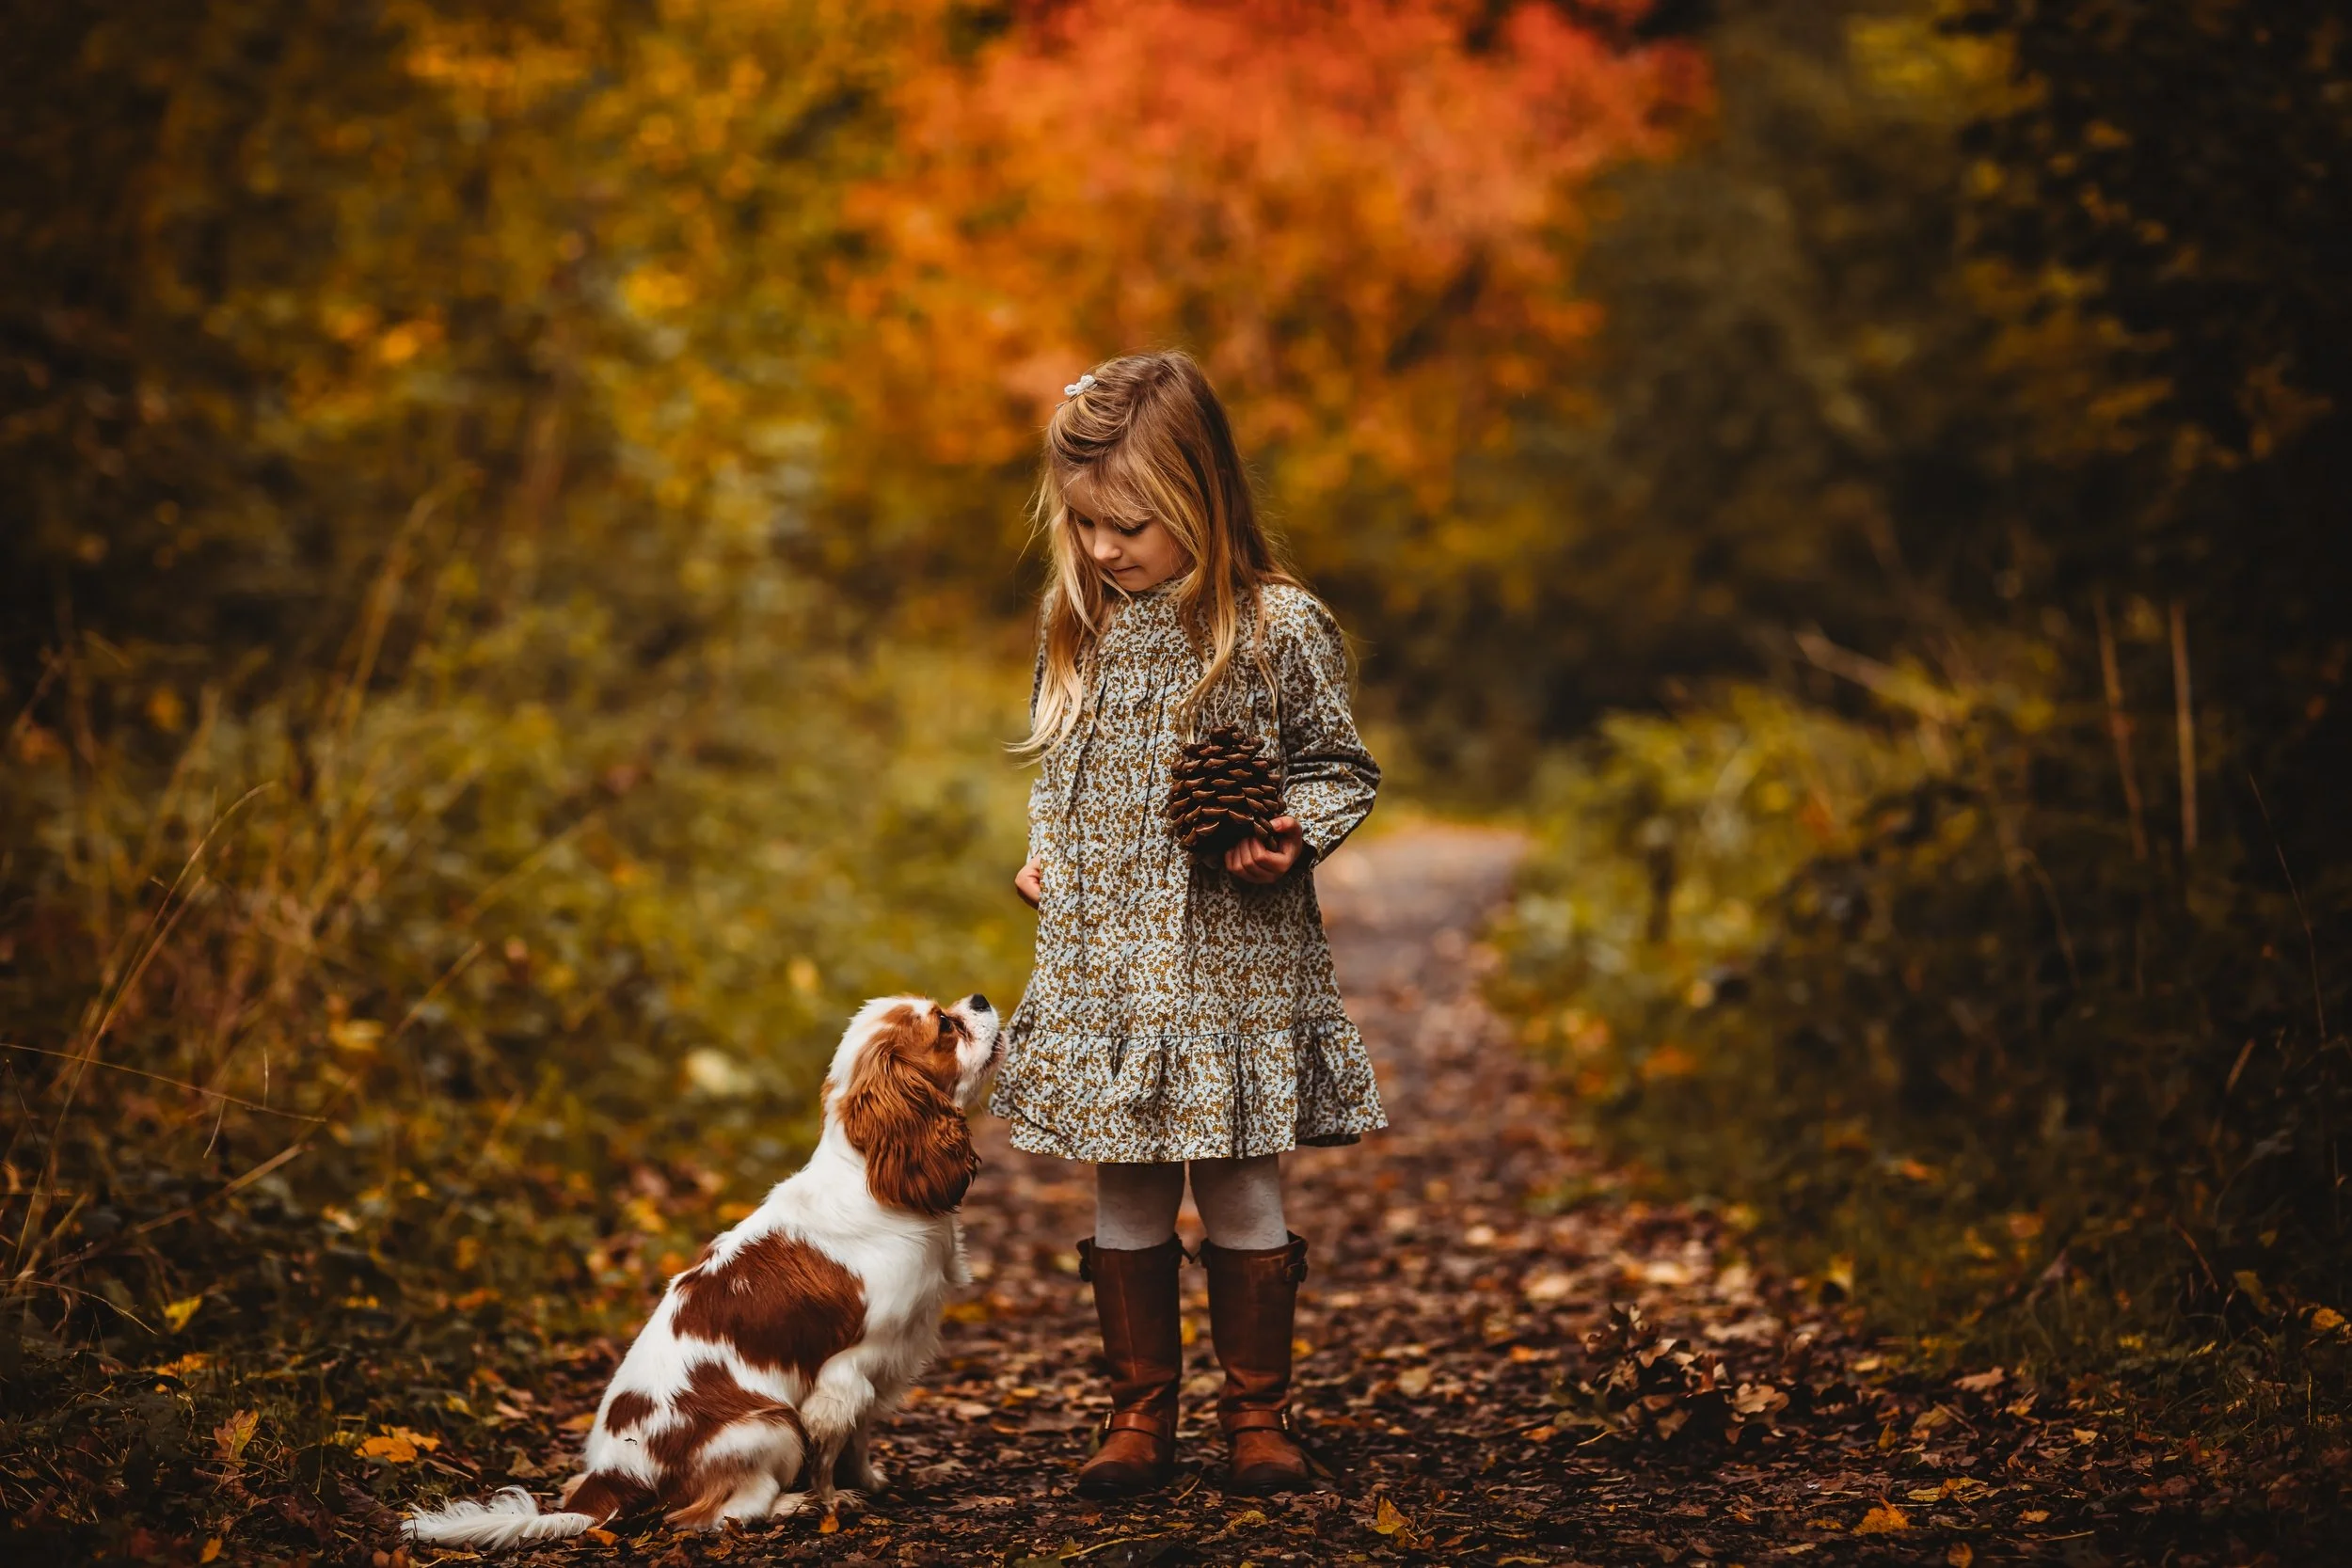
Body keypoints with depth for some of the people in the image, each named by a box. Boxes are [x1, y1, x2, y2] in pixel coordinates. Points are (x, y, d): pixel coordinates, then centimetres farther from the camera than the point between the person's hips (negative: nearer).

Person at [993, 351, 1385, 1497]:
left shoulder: (1280, 629, -9)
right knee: (1124, 1199, 9)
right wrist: (1044, 851, 5)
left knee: (1241, 1196, 5)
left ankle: (1256, 1412, 20)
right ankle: (1140, 1411, 22)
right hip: (1105, 961, 4)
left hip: (1234, 967, -4)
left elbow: (1339, 768, -1)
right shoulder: (1077, 624, 6)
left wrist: (1291, 835, -19)